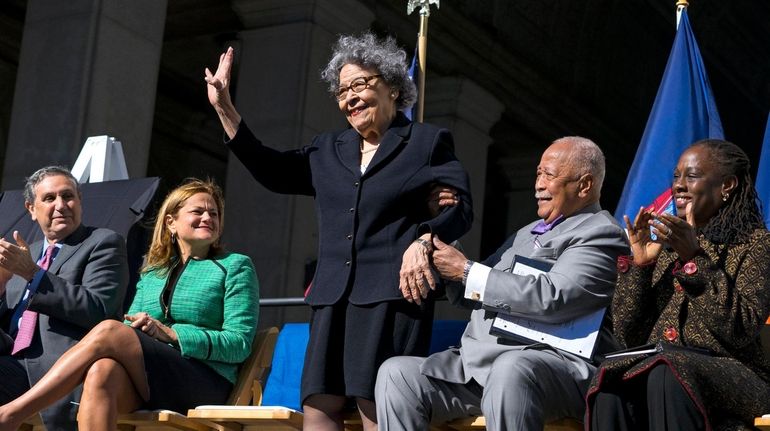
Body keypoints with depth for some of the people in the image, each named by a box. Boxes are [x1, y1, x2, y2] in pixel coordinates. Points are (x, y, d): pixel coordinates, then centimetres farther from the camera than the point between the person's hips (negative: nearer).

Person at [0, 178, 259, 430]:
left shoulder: (234, 266, 10)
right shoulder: (151, 274, 24)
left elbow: (240, 344, -1)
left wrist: (169, 333, -11)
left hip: (206, 383, -4)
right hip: (145, 380, 4)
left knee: (109, 330, -25)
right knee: (102, 371, -34)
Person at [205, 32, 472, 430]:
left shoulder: (428, 141, 8)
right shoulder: (328, 151, 22)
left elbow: (460, 206, 1)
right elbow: (272, 171, 23)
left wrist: (423, 241, -19)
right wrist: (224, 108, 19)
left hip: (392, 293, -5)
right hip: (334, 296, 5)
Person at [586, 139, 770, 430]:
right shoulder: (664, 246, 19)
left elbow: (741, 330, -11)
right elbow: (628, 337, 11)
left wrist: (694, 258, -16)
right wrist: (639, 264, -1)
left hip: (730, 373, -4)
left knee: (668, 374, -37)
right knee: (611, 383, -31)